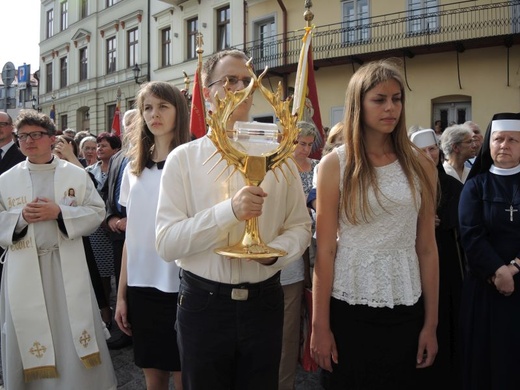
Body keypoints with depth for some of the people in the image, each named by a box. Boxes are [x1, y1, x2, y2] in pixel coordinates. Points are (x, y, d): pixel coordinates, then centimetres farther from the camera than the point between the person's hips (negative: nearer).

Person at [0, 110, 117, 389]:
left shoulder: (77, 174, 4)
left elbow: (97, 212, -1)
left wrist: (60, 213, -14)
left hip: (67, 267, -1)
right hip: (24, 270, 2)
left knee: (74, 338, 2)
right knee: (29, 337, 8)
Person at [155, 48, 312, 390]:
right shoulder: (184, 158, -4)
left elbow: (300, 226, 4)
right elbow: (166, 243, -12)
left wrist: (274, 251, -17)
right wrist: (230, 210, -24)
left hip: (264, 302, 2)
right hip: (204, 304, -2)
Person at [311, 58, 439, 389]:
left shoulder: (421, 166, 2)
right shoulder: (336, 164, -4)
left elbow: (427, 248, 3)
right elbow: (325, 249, -6)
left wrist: (431, 322, 2)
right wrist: (320, 325, -7)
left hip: (405, 307, 2)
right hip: (349, 306, -2)